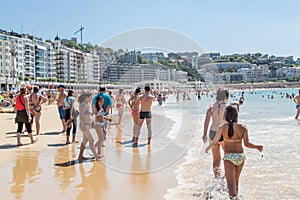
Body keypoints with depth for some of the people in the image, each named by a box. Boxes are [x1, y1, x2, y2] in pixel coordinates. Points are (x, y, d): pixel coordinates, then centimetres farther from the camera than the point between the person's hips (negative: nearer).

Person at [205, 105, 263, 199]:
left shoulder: (222, 128, -7)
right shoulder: (243, 127, -6)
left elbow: (214, 142, -2)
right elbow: (247, 144, -12)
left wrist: (208, 148, 19)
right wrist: (257, 147, 6)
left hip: (228, 157, -3)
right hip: (240, 156, 3)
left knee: (231, 183, -7)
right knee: (236, 180, 26)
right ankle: (235, 195, 44)